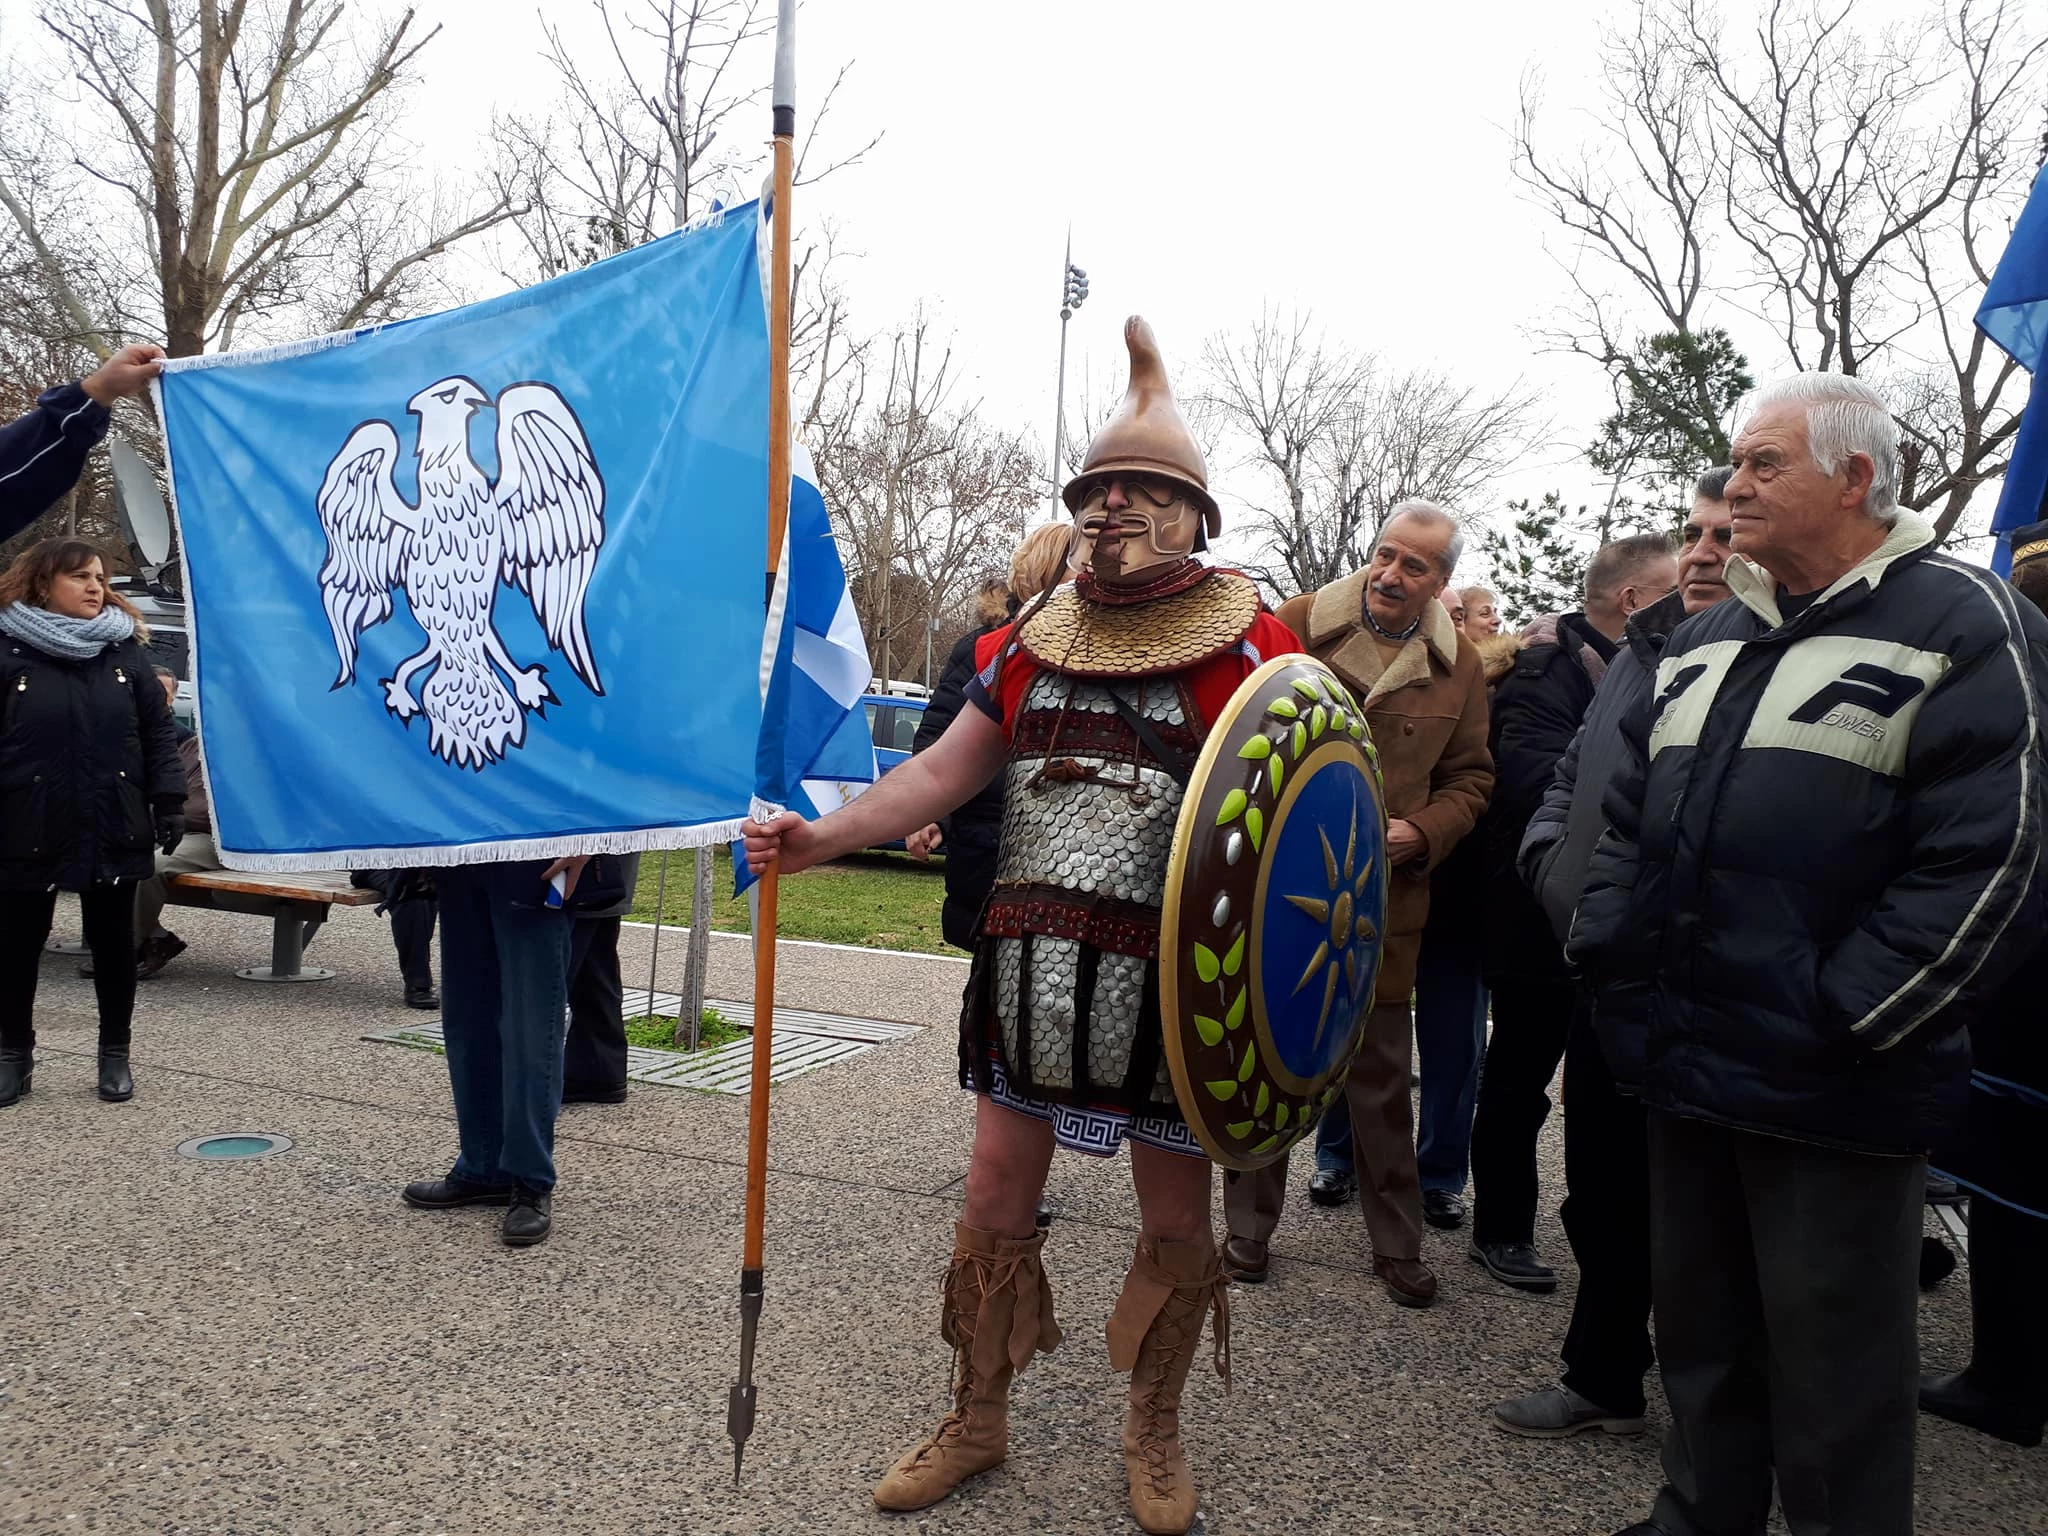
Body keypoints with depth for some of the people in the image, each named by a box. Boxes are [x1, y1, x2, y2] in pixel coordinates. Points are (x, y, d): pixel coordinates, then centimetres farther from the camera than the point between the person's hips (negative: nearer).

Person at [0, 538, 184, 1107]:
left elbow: (158, 733, 6)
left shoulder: (125, 651, 6)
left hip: (114, 829, 2)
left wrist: (168, 802, -2)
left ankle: (115, 1054, 21)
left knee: (114, 943, 9)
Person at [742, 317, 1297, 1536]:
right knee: (996, 1200, 12)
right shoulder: (1032, 643, 9)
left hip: (1168, 986, -3)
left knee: (1175, 1223, 10)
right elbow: (944, 771, 9)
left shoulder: (1246, 647, -4)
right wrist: (826, 835, -3)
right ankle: (979, 1420, 33)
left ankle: (1156, 1431, 35)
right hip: (1030, 967, 4)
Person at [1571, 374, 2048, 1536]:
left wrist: (1841, 1019, -18)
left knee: (1832, 1379, 7)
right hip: (1686, 1065, 7)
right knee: (1700, 1333, 21)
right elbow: (1629, 818, 18)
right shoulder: (1706, 643, 13)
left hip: (1831, 1093, -7)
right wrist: (1604, 949, 5)